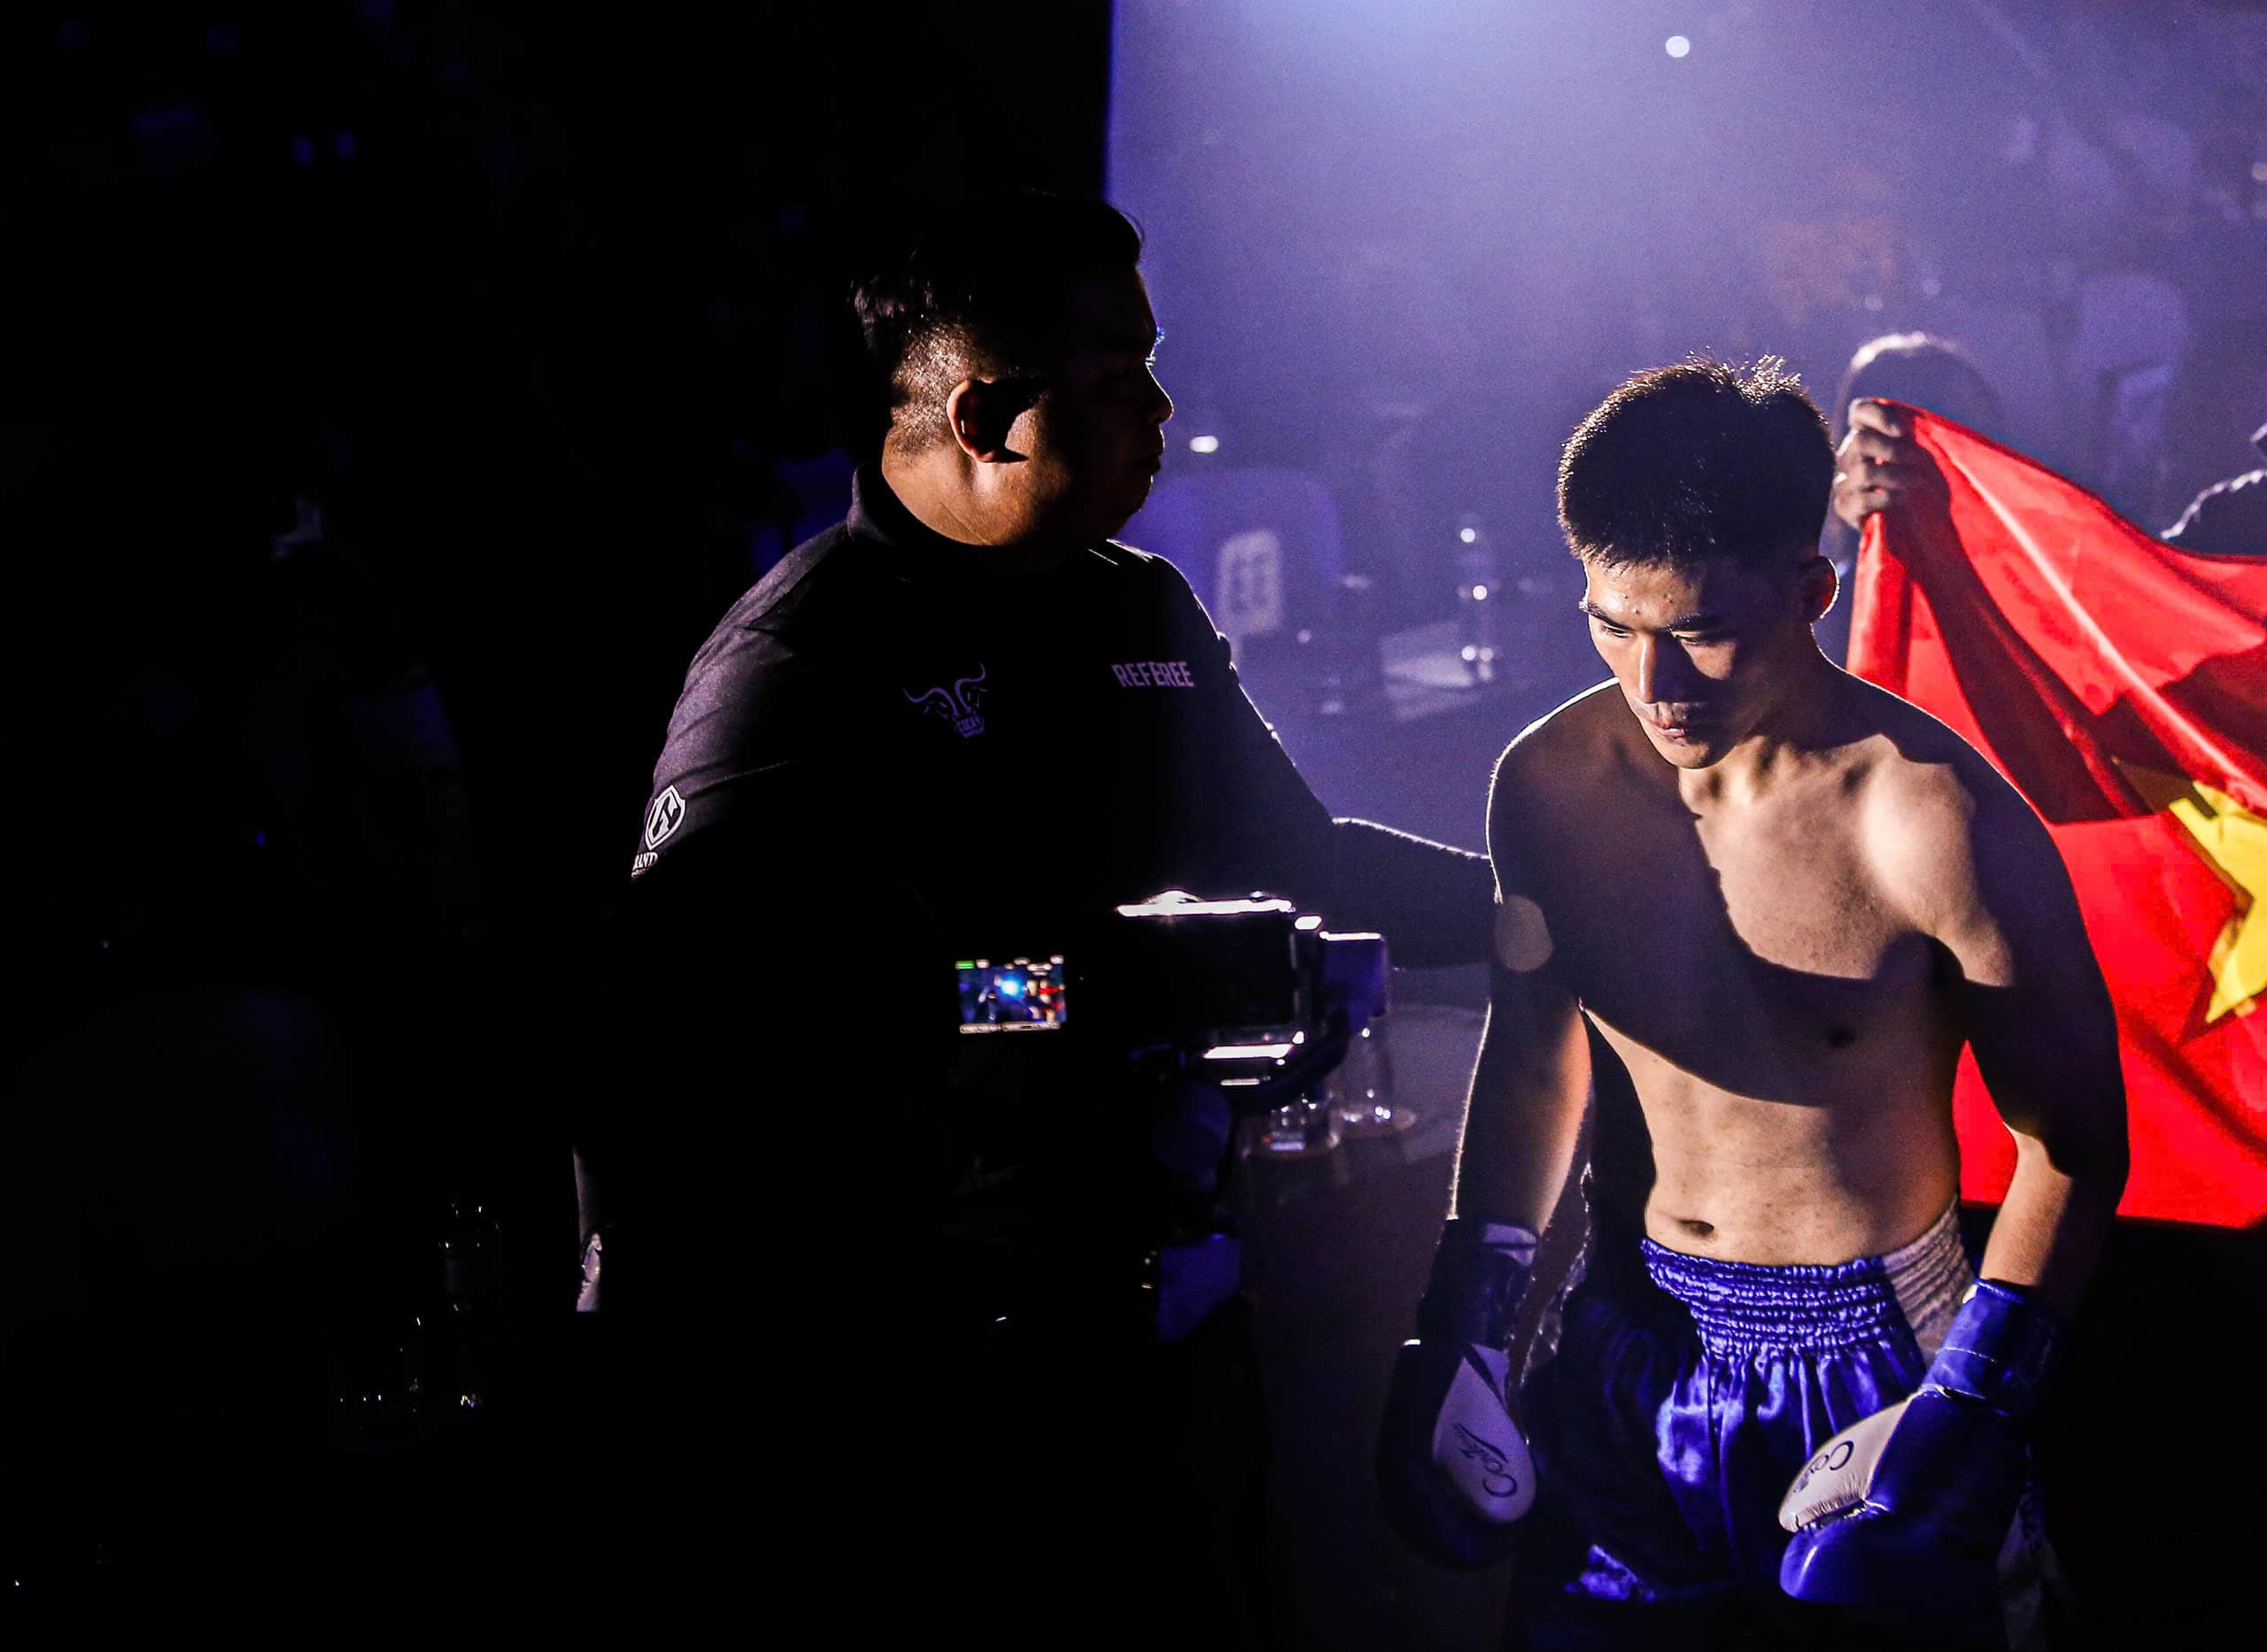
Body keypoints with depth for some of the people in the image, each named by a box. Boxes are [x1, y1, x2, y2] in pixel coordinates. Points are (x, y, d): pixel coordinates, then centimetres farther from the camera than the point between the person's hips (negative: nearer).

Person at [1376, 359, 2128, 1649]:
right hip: (1626, 1356, 4)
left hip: (1871, 1363, -4)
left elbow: (2075, 1142, -10)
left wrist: (1965, 1416, -15)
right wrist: (1459, 1335, 8)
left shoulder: (1931, 820, -19)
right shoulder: (1548, 786, -5)